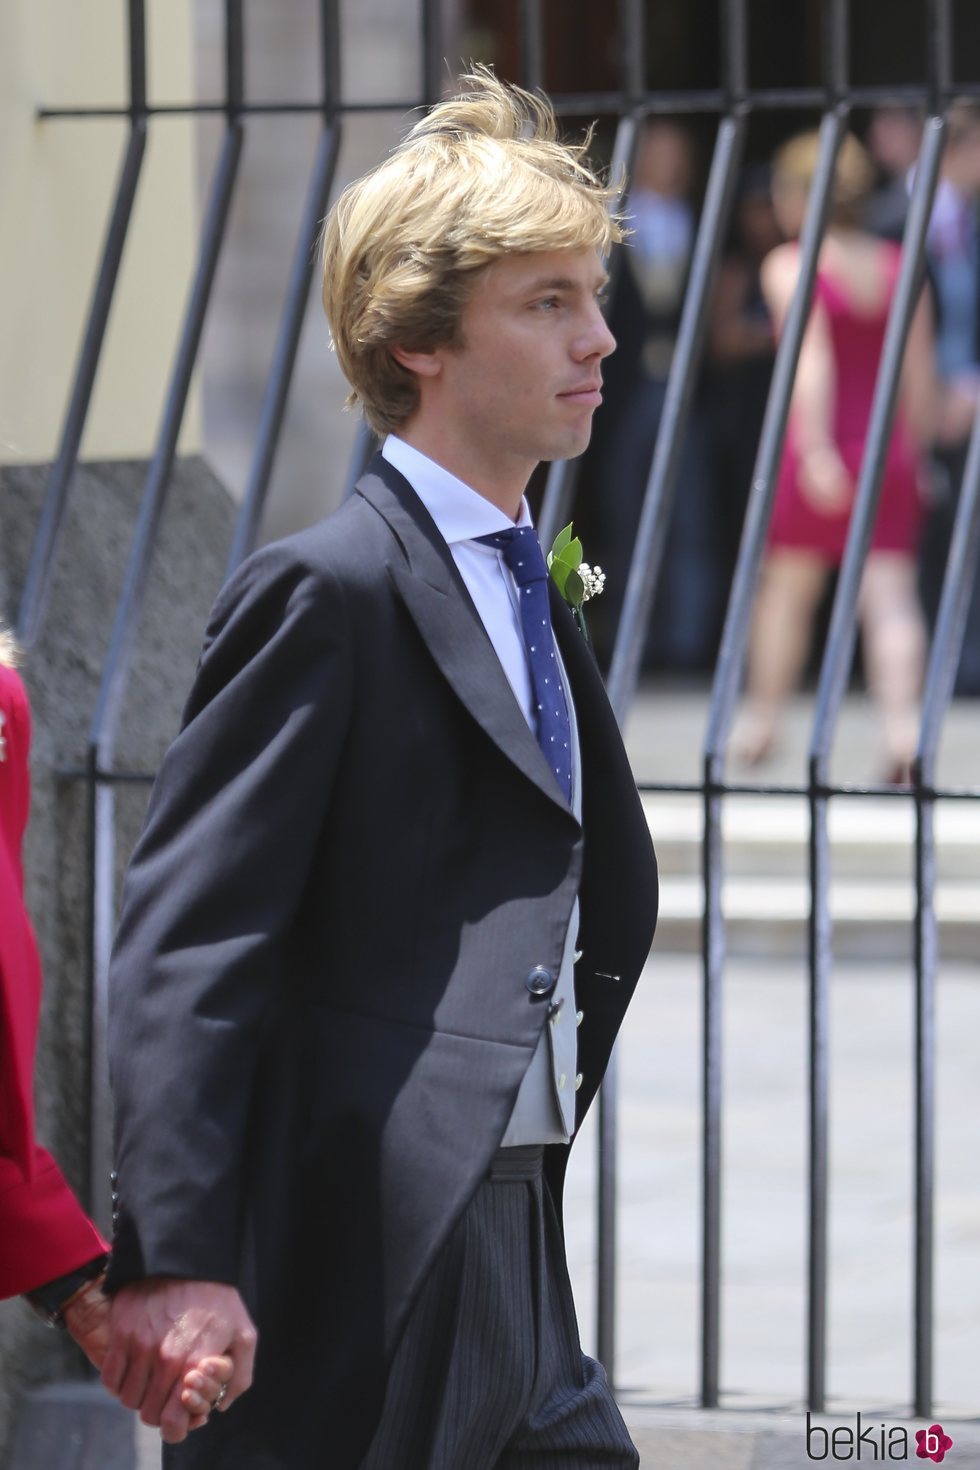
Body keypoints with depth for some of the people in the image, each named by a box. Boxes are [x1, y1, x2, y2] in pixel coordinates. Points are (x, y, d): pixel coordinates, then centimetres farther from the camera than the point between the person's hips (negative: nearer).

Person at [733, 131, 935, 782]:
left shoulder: (792, 266, -6)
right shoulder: (900, 266, 7)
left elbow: (812, 358, -17)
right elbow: (919, 370, 7)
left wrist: (817, 448, -22)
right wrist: (915, 451, 16)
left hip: (820, 445, -3)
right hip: (890, 447, 3)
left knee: (787, 586, 12)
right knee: (888, 590, -2)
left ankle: (762, 720, 25)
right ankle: (902, 722, -19)